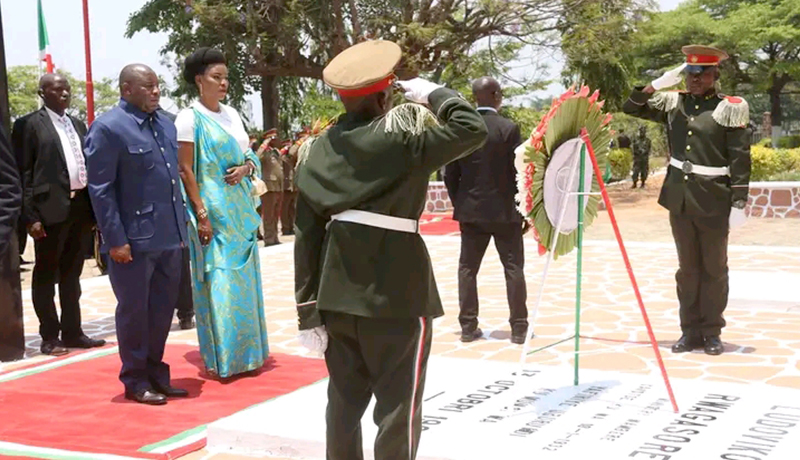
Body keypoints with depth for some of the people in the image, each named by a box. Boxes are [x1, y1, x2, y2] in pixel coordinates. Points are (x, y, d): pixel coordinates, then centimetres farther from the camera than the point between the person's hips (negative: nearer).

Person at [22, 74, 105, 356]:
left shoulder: (77, 124, 15)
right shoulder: (31, 124, -4)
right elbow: (24, 172, -7)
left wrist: (95, 206, 10)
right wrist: (31, 216, -14)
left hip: (81, 206, 6)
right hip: (51, 209, -6)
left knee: (72, 274, 14)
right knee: (46, 275, 4)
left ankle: (72, 332, 22)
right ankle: (49, 337, 12)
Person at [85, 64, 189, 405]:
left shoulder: (166, 124, 13)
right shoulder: (108, 128, -10)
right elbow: (100, 189, -12)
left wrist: (181, 225, 15)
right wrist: (115, 240, -16)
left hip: (169, 237, 7)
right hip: (134, 240, -7)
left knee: (163, 309, 13)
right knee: (134, 311, 5)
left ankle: (156, 373, 26)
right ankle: (135, 381, 18)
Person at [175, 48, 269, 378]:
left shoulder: (231, 114, 13)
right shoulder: (190, 118, -7)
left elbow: (249, 154, 19)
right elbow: (186, 169, -11)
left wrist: (247, 167, -5)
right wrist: (201, 214, -17)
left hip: (241, 209, 7)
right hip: (213, 210, -7)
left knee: (244, 280, 10)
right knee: (219, 283, -5)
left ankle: (246, 353, 21)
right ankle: (220, 359, 3)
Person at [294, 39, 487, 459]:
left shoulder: (318, 150, 5)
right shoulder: (403, 135, -11)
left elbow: (306, 235, 3)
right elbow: (473, 129, -11)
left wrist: (308, 311, 6)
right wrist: (433, 94, 5)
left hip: (337, 293, 6)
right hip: (395, 293, -6)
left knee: (344, 400, 17)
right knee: (398, 406, 4)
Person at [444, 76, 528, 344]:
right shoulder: (508, 128, -10)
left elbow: (450, 173, 2)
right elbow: (519, 172, -8)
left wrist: (459, 203, 14)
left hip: (470, 211, 3)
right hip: (504, 210, -3)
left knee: (467, 268, 9)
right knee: (513, 268, 4)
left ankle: (468, 327, 10)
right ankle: (519, 328, 6)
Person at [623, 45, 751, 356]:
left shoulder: (730, 108, -5)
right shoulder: (673, 102, 7)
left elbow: (740, 160, -8)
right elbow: (631, 108, 13)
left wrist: (738, 203, -12)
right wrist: (656, 85, -2)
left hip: (714, 202, -4)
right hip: (680, 200, 4)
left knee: (714, 269, 7)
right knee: (687, 268, 11)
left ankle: (712, 332, 16)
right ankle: (690, 331, 19)